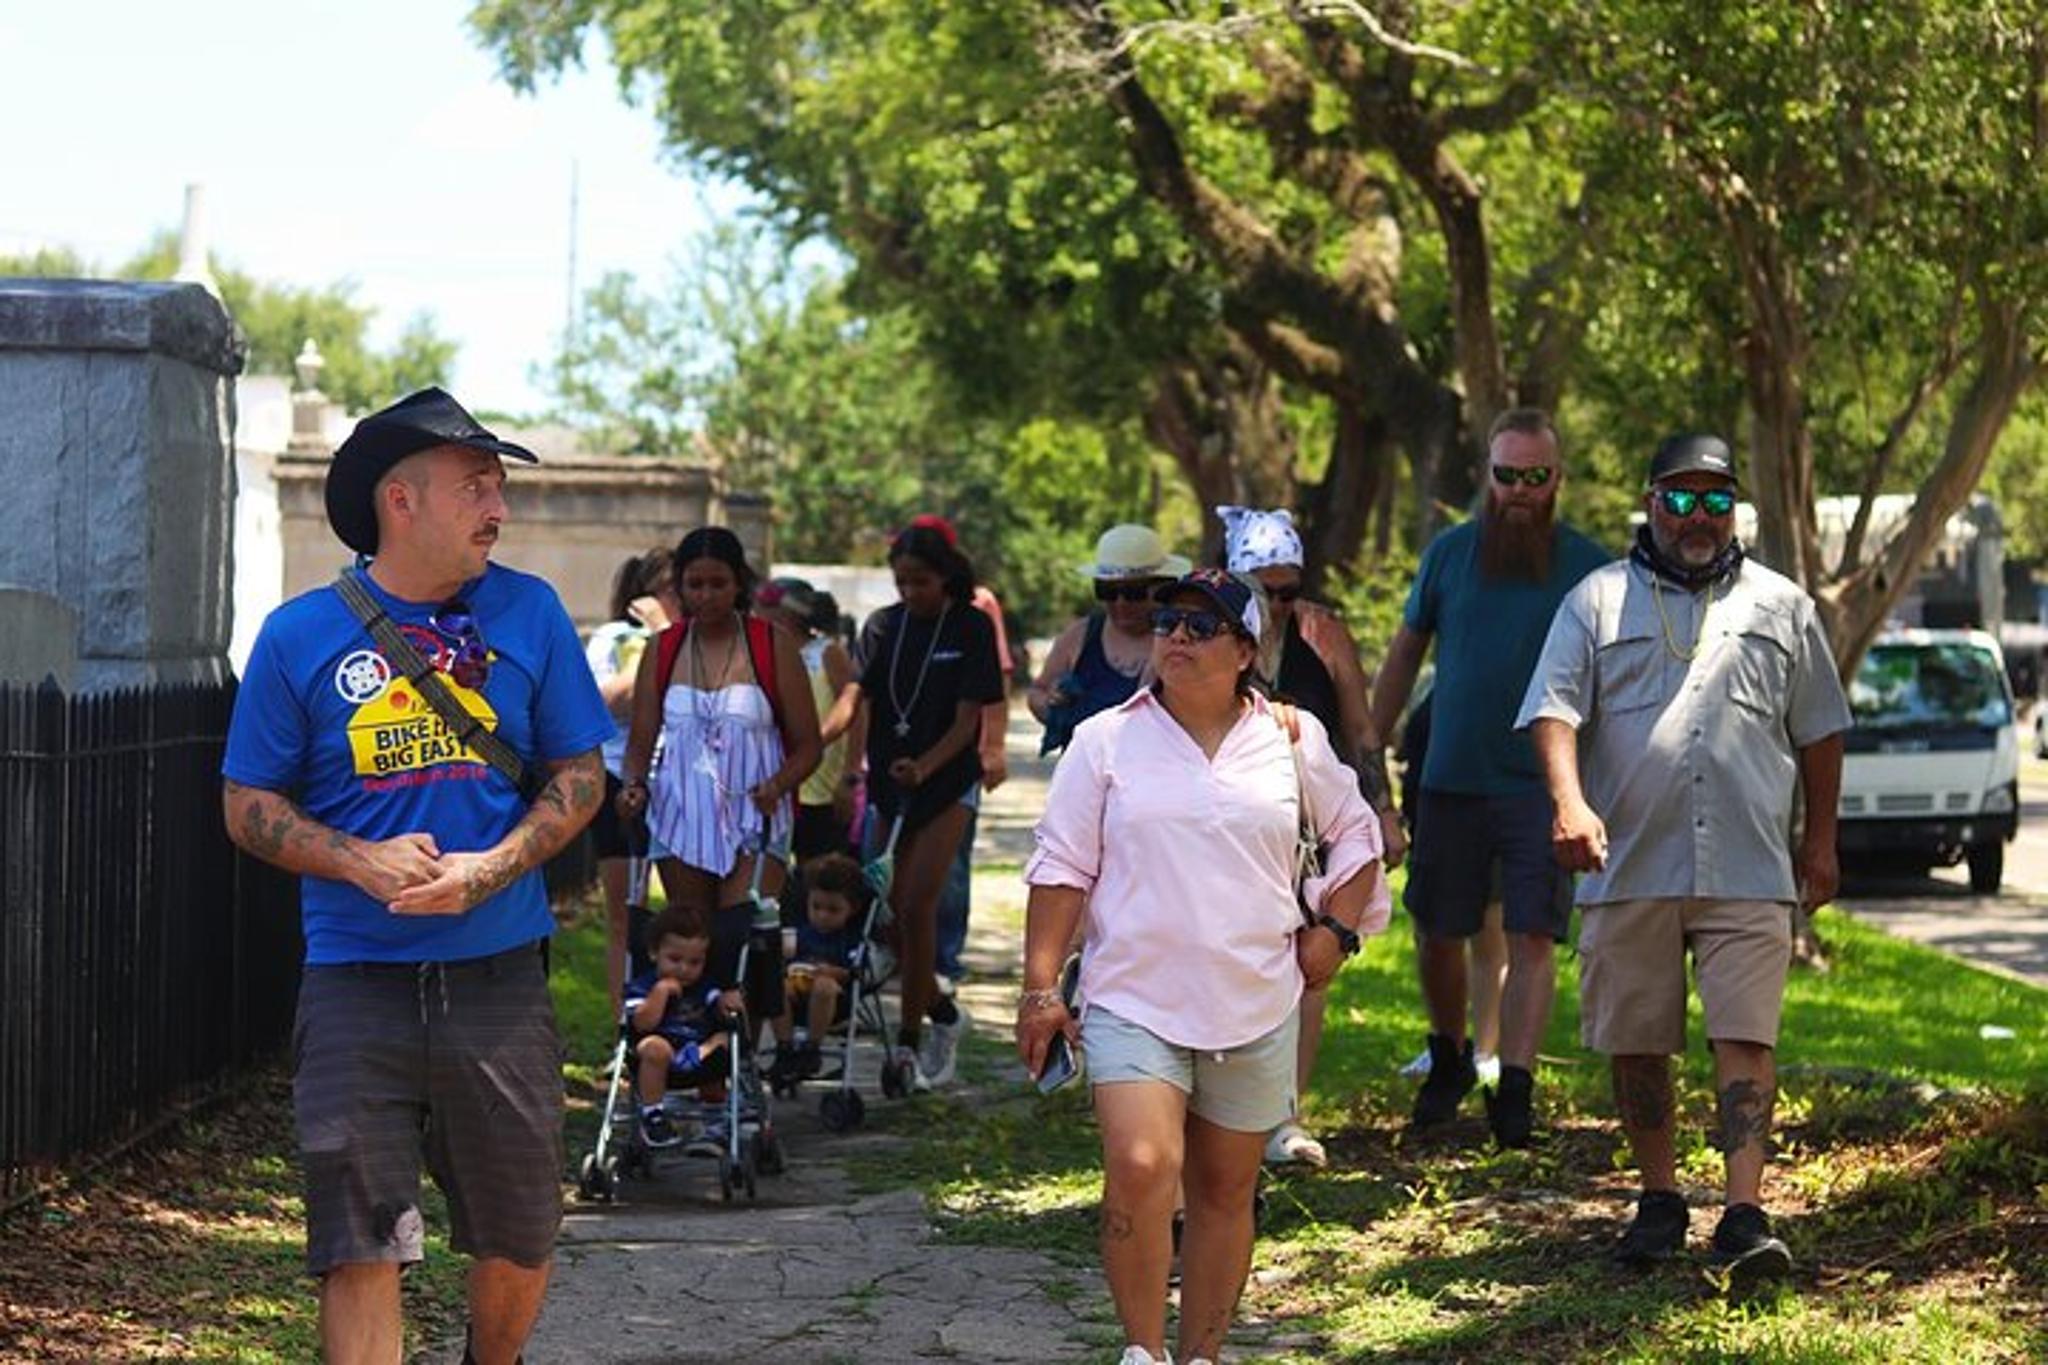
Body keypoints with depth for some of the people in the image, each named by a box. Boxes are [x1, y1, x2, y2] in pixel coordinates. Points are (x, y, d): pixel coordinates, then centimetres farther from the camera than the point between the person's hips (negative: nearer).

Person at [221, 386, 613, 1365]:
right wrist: (361, 863, -14)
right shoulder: (301, 635, -1)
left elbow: (579, 775, 7)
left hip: (498, 978, 2)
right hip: (357, 982, -2)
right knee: (360, 1249, -5)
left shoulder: (527, 613, 3)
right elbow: (248, 805, 4)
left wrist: (494, 867, -11)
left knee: (519, 1243, 10)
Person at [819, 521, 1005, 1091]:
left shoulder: (971, 628, -5)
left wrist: (924, 766, -28)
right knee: (885, 909, 2)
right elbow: (855, 696, -8)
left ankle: (909, 1040, -2)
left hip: (946, 784, -4)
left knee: (916, 906, -11)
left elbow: (968, 719, -11)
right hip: (887, 784, 4)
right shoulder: (882, 627, 4)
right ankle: (941, 1012, 23)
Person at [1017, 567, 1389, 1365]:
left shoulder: (1291, 739, 7)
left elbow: (1355, 833, 20)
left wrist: (1334, 928, 8)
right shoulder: (1106, 741, 2)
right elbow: (1062, 869, 2)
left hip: (1256, 1006, 2)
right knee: (1140, 1170, -19)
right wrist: (1040, 986, -3)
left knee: (1225, 1192, 8)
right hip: (1133, 1001, -2)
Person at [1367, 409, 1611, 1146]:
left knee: (1532, 938, -9)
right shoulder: (1449, 553, 6)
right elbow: (1403, 657, 13)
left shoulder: (1588, 566, 0)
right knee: (1438, 933, 10)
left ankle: (1515, 1089, -10)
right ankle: (1449, 1057, 33)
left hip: (1542, 785, -2)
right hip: (1451, 779, 2)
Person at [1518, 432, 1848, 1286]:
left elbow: (1819, 730, 19)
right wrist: (1571, 802, -18)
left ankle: (1745, 1215, -14)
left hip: (1749, 871, -1)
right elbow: (1555, 708, -1)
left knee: (1745, 1041, -10)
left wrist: (1821, 840, 15)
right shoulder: (1597, 602, 9)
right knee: (1636, 1045, 7)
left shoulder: (1781, 606, 14)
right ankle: (1659, 1199, 22)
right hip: (1629, 865, 1)